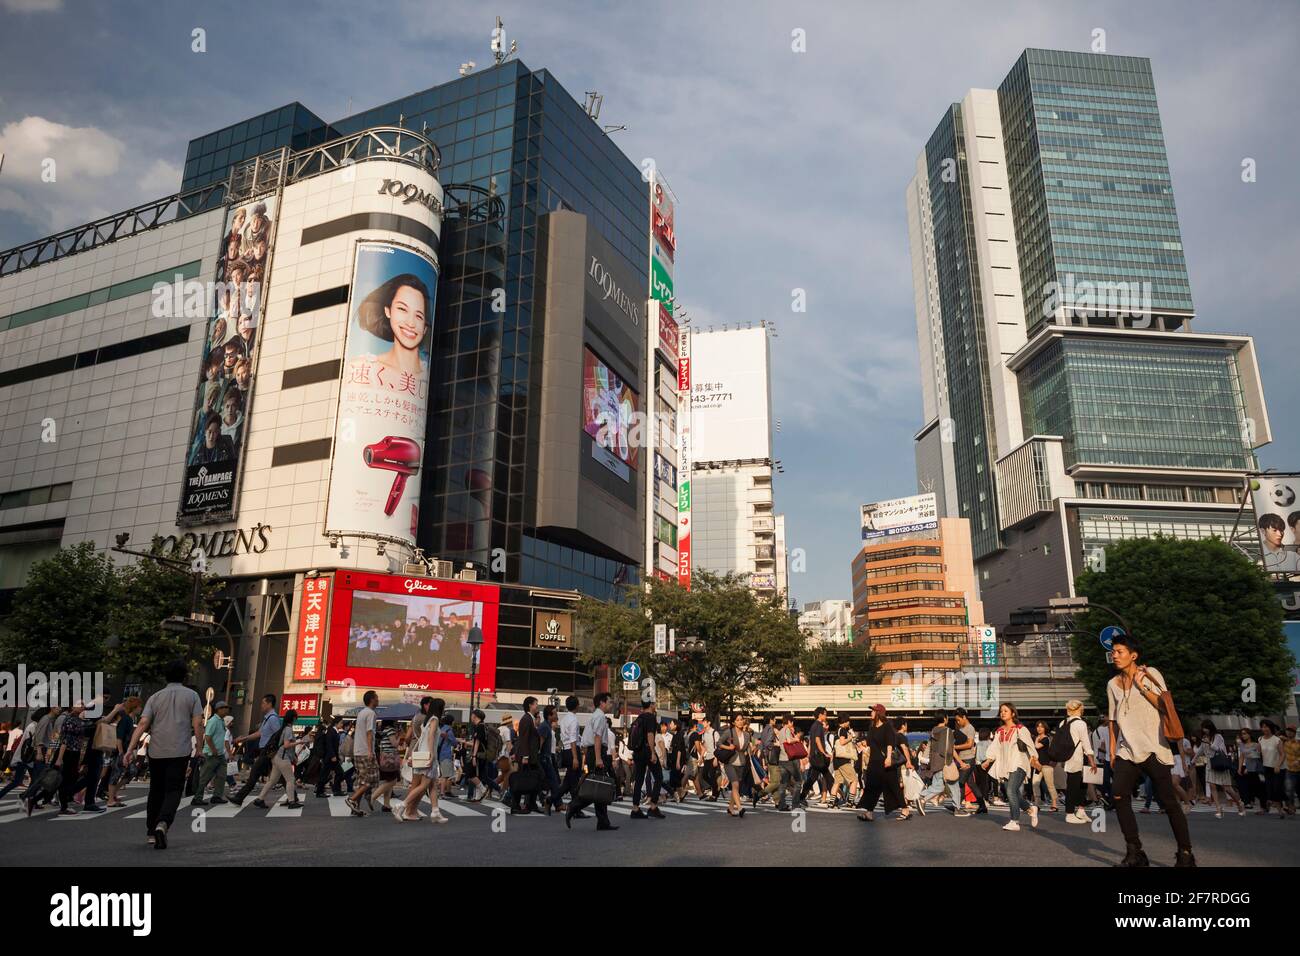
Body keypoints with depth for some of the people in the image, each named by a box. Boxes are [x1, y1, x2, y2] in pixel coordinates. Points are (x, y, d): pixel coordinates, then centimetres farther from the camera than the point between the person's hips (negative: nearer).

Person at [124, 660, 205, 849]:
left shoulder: (155, 697, 9)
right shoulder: (191, 695, 4)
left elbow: (142, 724, -2)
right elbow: (197, 724, -3)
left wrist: (131, 749, -4)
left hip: (156, 752, 3)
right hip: (180, 752, -3)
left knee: (156, 791, 16)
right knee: (173, 791, -1)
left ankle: (152, 832, 23)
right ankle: (162, 824, -24)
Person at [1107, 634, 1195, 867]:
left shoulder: (1150, 674, 0)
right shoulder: (1113, 684, 11)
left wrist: (1142, 687, -13)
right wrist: (1112, 751, 13)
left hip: (1153, 748, -3)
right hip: (1127, 750, 4)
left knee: (1169, 801, -3)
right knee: (1118, 795, -13)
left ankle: (1185, 853, 14)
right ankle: (1135, 852, -5)